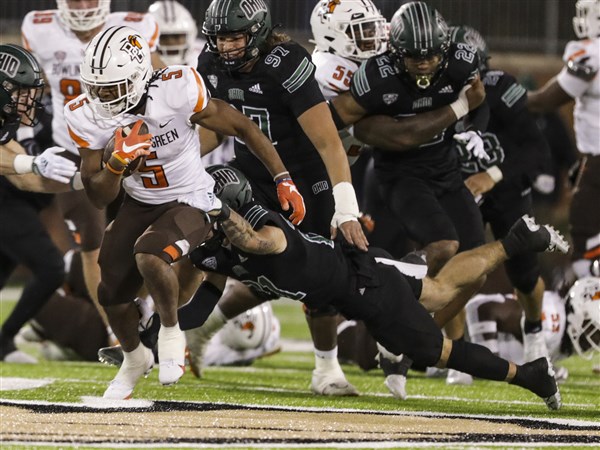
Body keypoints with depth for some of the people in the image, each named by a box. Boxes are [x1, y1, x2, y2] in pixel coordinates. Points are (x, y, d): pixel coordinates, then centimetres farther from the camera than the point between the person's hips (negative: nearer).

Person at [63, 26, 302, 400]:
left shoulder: (177, 92, -29)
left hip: (191, 202, -5)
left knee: (149, 257, -32)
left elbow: (242, 128, -15)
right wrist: (116, 163, -31)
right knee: (112, 293, 6)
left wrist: (283, 180, -12)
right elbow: (99, 198, -10)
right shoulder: (88, 117, -16)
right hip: (139, 204, 5)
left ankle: (171, 332, -3)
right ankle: (135, 358, 39)